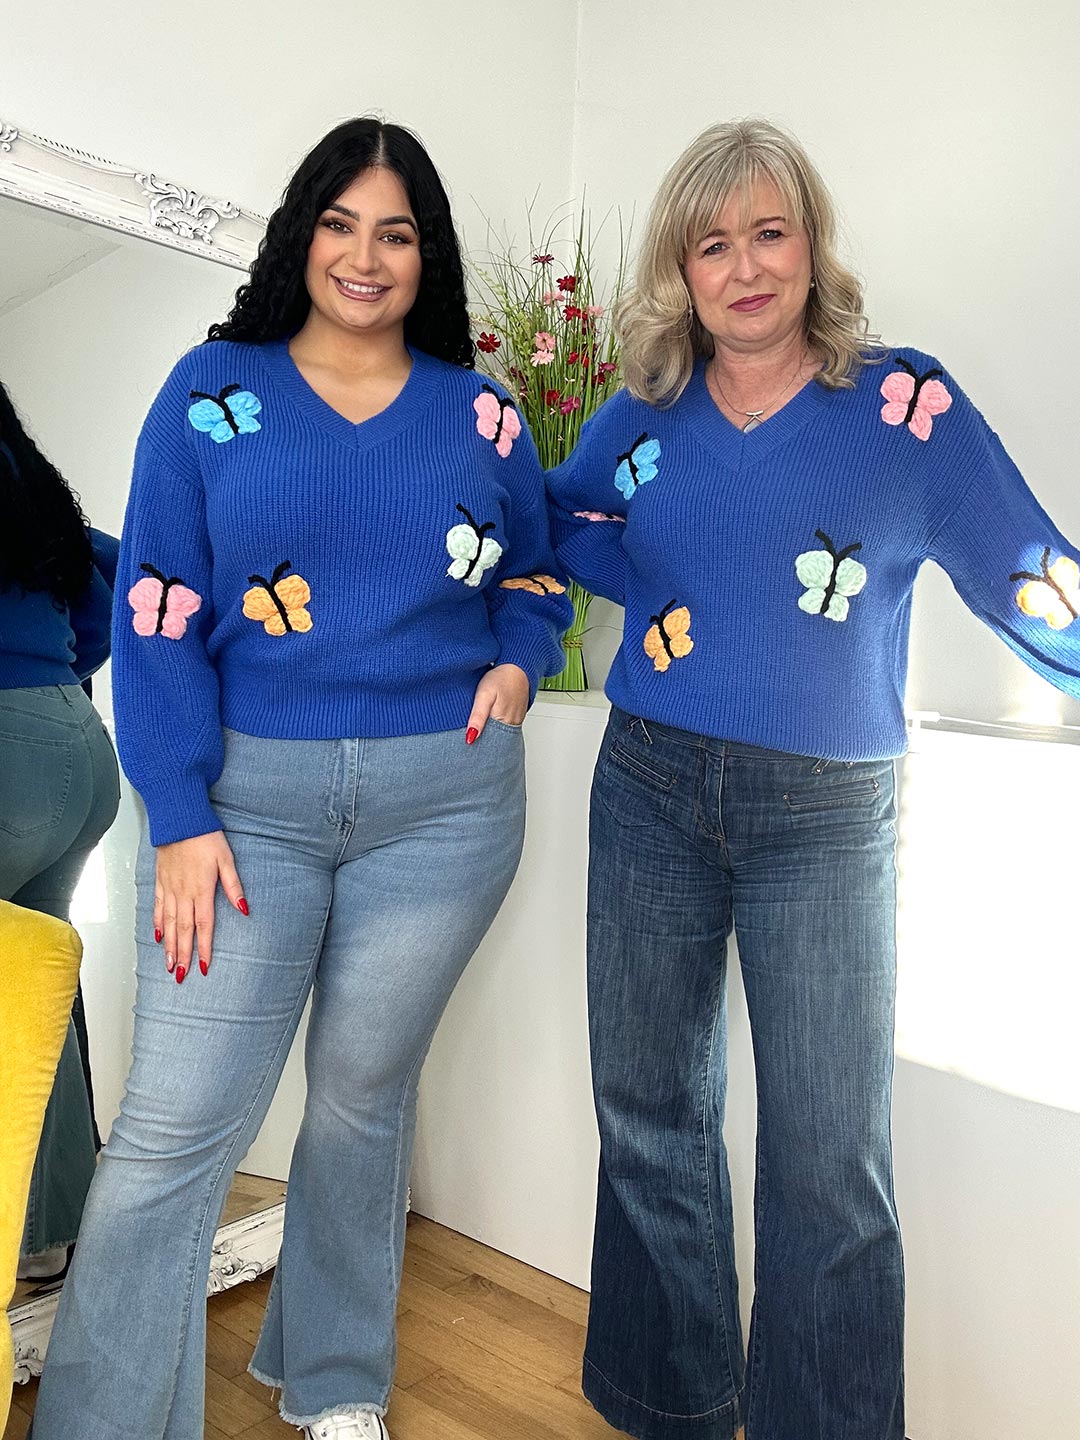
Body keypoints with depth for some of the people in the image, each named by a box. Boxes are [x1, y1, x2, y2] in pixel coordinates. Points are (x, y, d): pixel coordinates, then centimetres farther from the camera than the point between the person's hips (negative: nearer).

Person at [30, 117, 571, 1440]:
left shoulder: (478, 412, 9)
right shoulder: (215, 390, 3)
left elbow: (536, 571, 21)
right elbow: (157, 612, -2)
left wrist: (518, 660, -2)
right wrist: (180, 818, -9)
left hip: (444, 799, 2)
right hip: (249, 798, -1)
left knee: (365, 1088, 14)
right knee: (176, 1122, -3)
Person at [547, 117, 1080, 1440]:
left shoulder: (906, 404, -4)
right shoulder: (647, 412, 5)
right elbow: (558, 520, 19)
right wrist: (662, 590, 2)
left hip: (824, 818, -3)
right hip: (649, 794, 4)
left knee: (828, 1160, 2)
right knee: (649, 1118, 15)